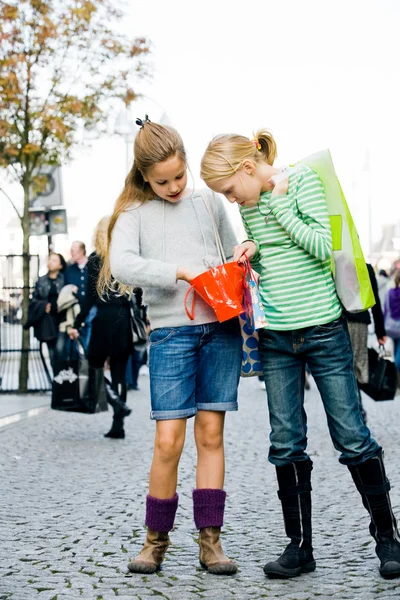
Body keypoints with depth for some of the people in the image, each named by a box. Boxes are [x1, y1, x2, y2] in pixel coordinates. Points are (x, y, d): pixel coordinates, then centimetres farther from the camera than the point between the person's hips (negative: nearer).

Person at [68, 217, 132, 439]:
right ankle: (118, 425, 6)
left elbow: (90, 295, -7)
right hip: (125, 318, 4)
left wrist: (78, 324, -4)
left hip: (105, 318, -3)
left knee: (95, 364, 9)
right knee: (119, 369, 8)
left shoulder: (95, 259, -3)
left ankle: (115, 400, -18)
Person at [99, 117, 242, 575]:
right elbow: (122, 264, -10)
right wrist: (180, 272, -20)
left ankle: (210, 540, 9)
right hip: (171, 331, -2)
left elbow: (235, 256, 20)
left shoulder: (210, 203, 14)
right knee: (168, 440, -7)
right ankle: (156, 539, 10)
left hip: (221, 328, 2)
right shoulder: (135, 213, 6)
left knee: (210, 433, 3)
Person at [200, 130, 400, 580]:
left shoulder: (303, 180, -6)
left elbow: (323, 246, -14)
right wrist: (252, 251, 0)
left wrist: (279, 204, -12)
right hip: (276, 338, 5)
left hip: (323, 330, -5)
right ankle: (300, 546, 14)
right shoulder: (249, 205, 10)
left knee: (352, 437, -1)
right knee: (286, 444, 4)